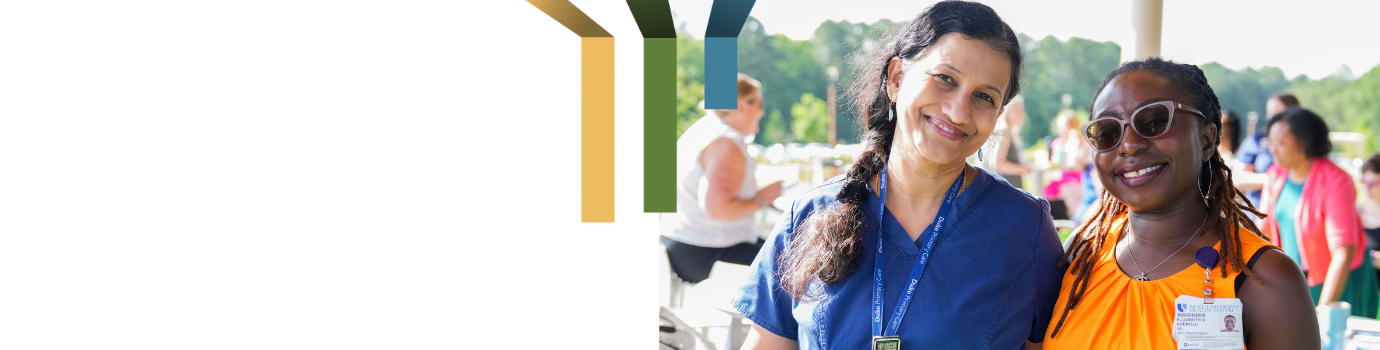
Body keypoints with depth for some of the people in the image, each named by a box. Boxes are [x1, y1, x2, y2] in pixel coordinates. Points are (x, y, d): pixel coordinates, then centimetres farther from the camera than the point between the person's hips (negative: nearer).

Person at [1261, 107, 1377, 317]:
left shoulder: (1335, 182, -19)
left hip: (1339, 284, -5)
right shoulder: (1275, 176, 1)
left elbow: (1344, 253, -25)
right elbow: (1263, 234, 7)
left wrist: (1322, 313, -30)